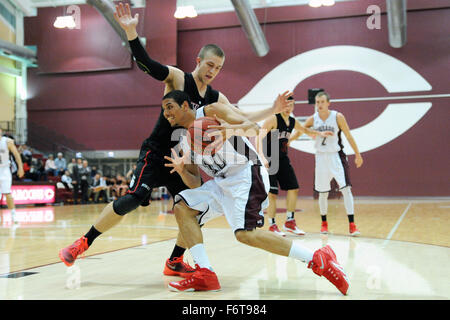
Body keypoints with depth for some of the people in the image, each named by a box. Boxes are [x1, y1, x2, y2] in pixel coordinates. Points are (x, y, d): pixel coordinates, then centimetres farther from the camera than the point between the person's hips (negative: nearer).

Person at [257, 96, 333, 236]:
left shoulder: (293, 122, 6)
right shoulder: (273, 119, -18)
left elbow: (304, 129, 29)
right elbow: (260, 137, -28)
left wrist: (319, 133, 21)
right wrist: (262, 156, -40)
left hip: (283, 159, 8)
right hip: (269, 159, -8)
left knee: (293, 189, 7)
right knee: (272, 193, -8)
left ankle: (290, 222, 20)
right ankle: (272, 225, 4)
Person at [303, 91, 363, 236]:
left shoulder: (338, 117, -8)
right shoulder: (312, 119, -1)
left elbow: (348, 136, -1)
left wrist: (358, 155, 2)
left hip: (336, 156, -2)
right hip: (321, 158, 2)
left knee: (346, 189, -13)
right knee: (322, 193, 8)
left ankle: (352, 225, -10)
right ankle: (324, 223, 25)